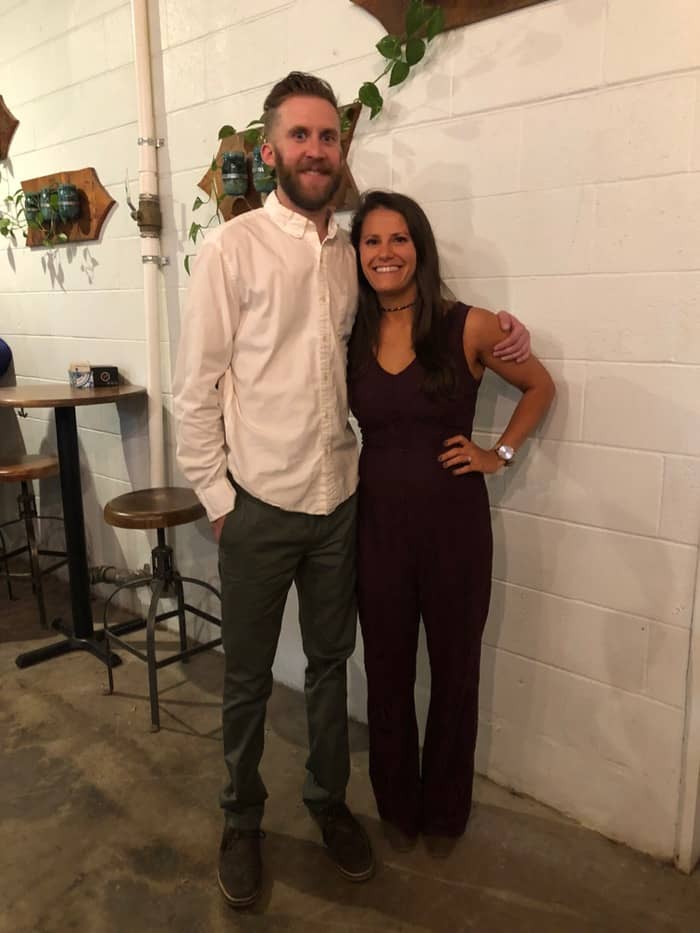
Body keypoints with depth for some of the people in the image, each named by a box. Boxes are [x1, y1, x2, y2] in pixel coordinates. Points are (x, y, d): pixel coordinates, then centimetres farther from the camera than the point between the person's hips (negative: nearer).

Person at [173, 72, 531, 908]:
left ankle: (328, 800, 41)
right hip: (257, 506, -4)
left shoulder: (353, 255, 7)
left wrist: (501, 332, 3)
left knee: (330, 661, 18)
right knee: (248, 677, 12)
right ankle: (241, 820, 37)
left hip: (339, 501, 4)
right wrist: (216, 497, -8)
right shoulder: (231, 249, -7)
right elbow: (195, 388, -8)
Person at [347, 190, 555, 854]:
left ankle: (444, 810, 39)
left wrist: (500, 454, -2)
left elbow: (540, 386, 6)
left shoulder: (468, 328, -9)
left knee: (454, 671, 14)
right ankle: (396, 806, 39)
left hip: (453, 521, -2)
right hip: (378, 521, 2)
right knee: (387, 671, 15)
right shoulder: (349, 337, 0)